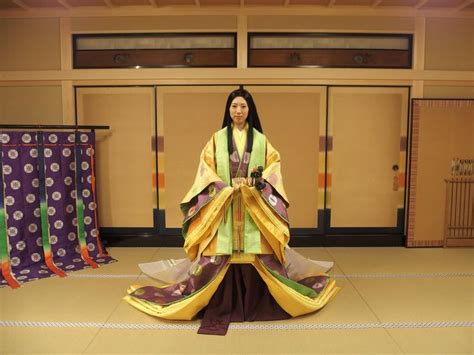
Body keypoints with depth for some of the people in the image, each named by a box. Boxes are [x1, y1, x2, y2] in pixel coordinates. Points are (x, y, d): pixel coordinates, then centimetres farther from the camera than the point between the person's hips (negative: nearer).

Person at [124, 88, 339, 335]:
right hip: (222, 204, -1)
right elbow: (206, 169, 2)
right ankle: (223, 305, 10)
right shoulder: (217, 139, 7)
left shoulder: (261, 139, 10)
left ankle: (255, 303, 16)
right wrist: (225, 187, -15)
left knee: (256, 253, 0)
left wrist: (259, 181, -15)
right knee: (221, 255, -3)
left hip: (255, 205, 1)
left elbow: (273, 164, 5)